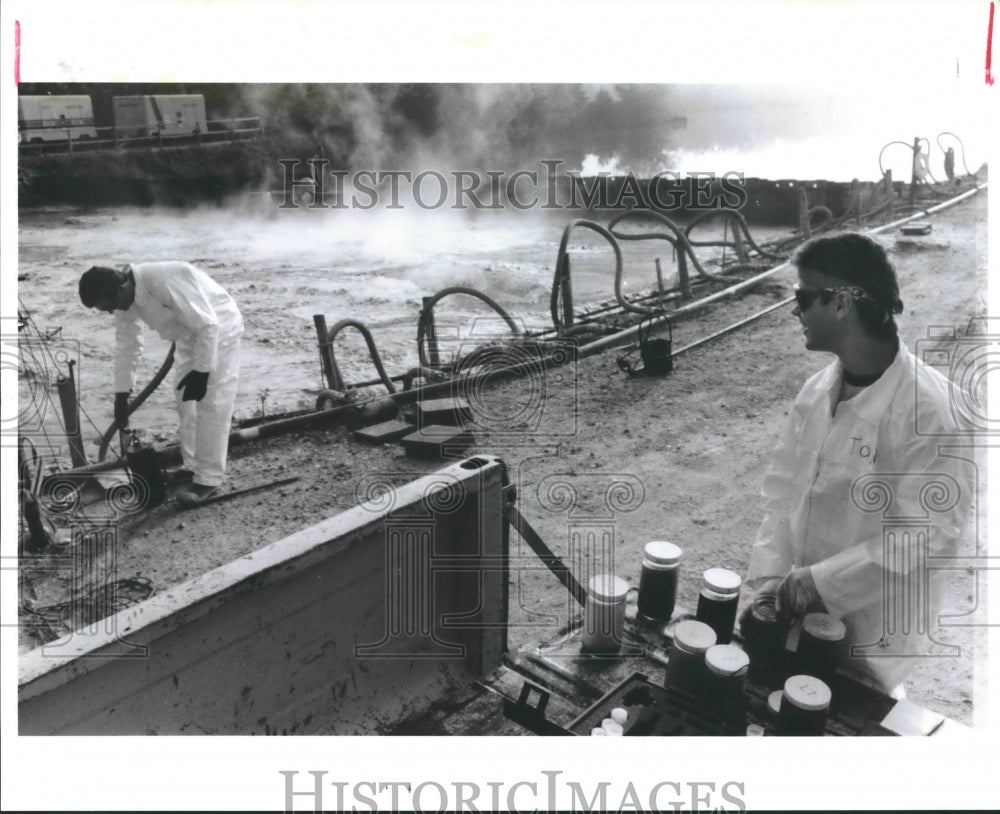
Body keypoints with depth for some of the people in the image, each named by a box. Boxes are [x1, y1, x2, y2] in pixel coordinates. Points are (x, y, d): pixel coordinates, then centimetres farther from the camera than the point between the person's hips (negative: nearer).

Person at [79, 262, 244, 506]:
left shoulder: (164, 281, -36)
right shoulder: (124, 298, -9)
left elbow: (207, 325, -30)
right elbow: (127, 345, 2)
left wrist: (201, 371, -24)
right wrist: (121, 395, 5)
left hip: (218, 329, -9)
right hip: (190, 333, 9)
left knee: (212, 405, -9)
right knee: (185, 402, 13)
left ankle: (208, 479, -3)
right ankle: (192, 465, 25)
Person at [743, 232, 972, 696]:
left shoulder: (926, 408, -22)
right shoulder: (817, 390, -3)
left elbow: (929, 535, -23)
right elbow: (782, 491, 1)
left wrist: (821, 580, -22)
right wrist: (769, 584, -7)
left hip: (870, 632, -5)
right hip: (800, 609, 6)